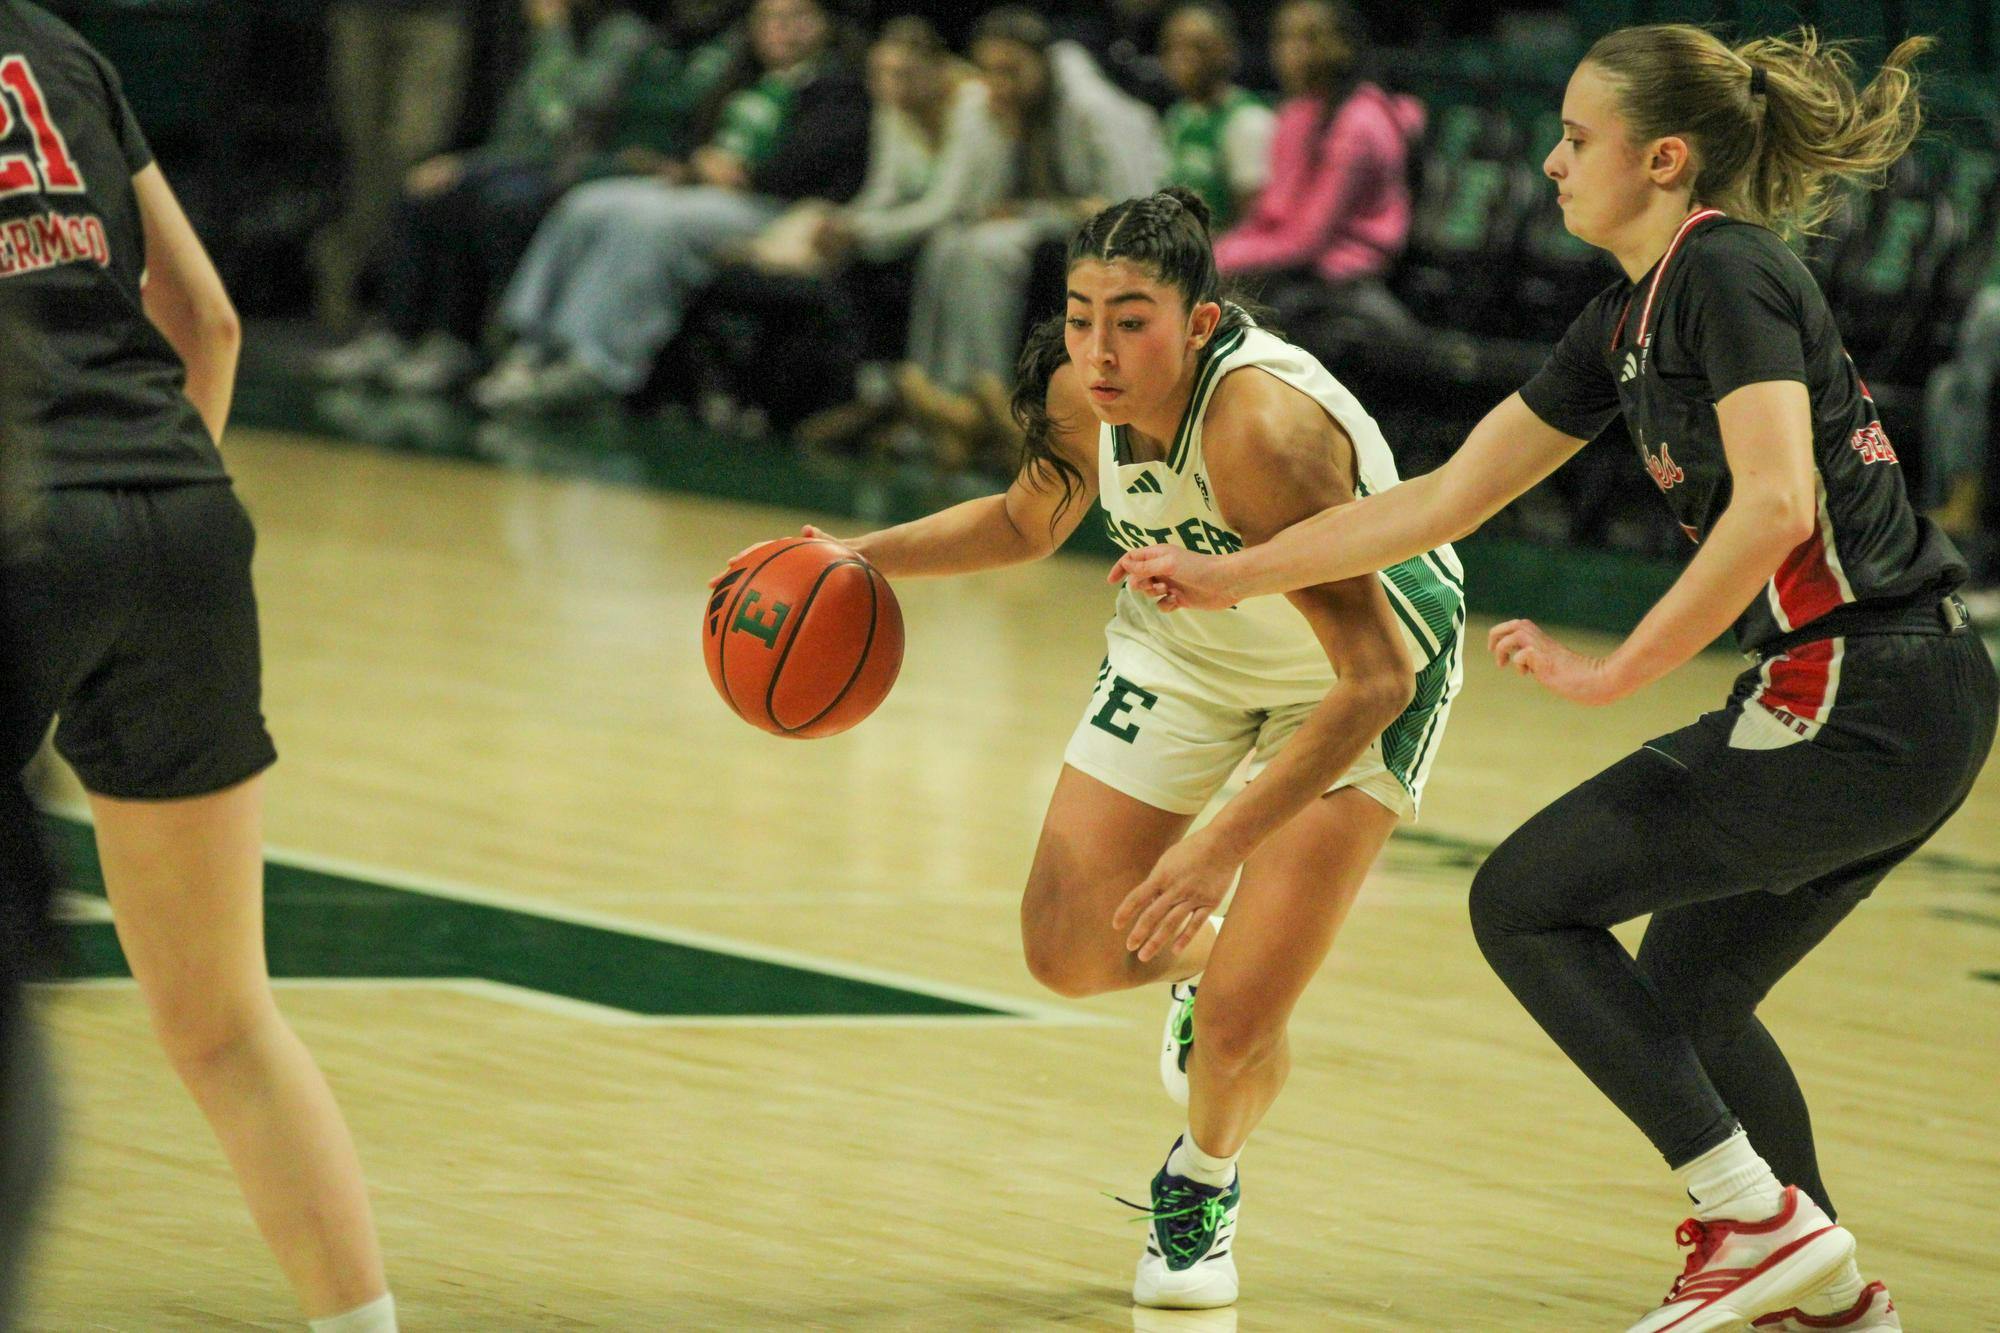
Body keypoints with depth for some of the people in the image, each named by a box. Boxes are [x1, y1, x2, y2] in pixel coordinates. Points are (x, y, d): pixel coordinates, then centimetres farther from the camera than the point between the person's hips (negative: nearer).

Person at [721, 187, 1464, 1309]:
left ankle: (1205, 1183, 24)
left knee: (1239, 1027, -11)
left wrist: (1221, 842, -43)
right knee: (1068, 954, 2)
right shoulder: (1083, 395, -19)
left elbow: (1376, 677, -39)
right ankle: (1204, 962, 38)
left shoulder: (1264, 427, -40)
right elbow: (1028, 523, 7)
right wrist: (861, 561, -6)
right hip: (1193, 642, 6)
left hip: (1363, 678, -6)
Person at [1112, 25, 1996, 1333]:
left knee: (1526, 903, -2)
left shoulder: (1728, 273, -12)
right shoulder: (1632, 318, 17)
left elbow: (1775, 503, -26)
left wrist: (1615, 672, -20)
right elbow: (1445, 497, 22)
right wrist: (1232, 576, 23)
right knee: (1685, 990, 20)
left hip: (1860, 705, -9)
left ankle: (1760, 1218, -4)